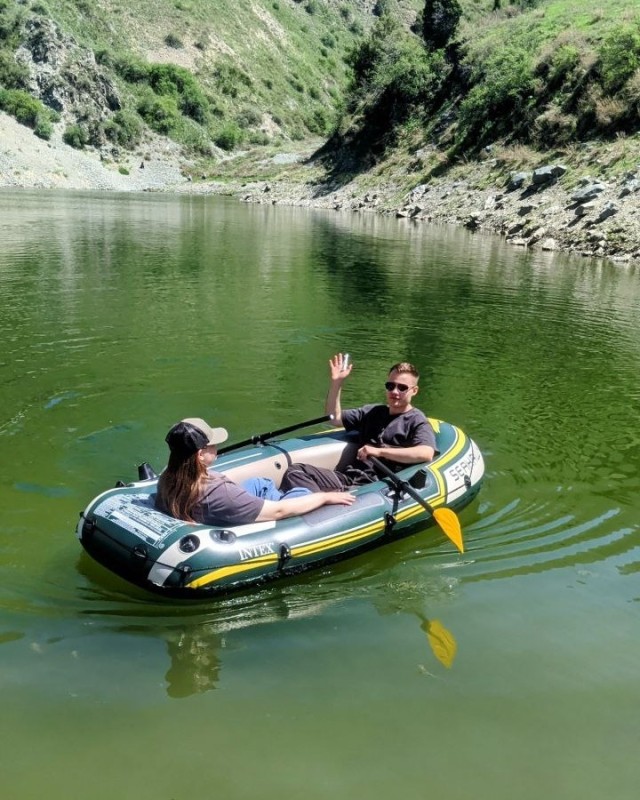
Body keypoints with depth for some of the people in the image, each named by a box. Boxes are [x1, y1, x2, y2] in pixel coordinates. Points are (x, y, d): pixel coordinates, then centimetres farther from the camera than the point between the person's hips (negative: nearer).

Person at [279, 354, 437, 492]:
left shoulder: (417, 422, 3)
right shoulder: (372, 412, 25)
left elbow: (426, 453, -17)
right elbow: (334, 418, 28)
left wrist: (380, 451, -19)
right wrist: (336, 383, 15)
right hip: (350, 476, 7)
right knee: (295, 472, -18)